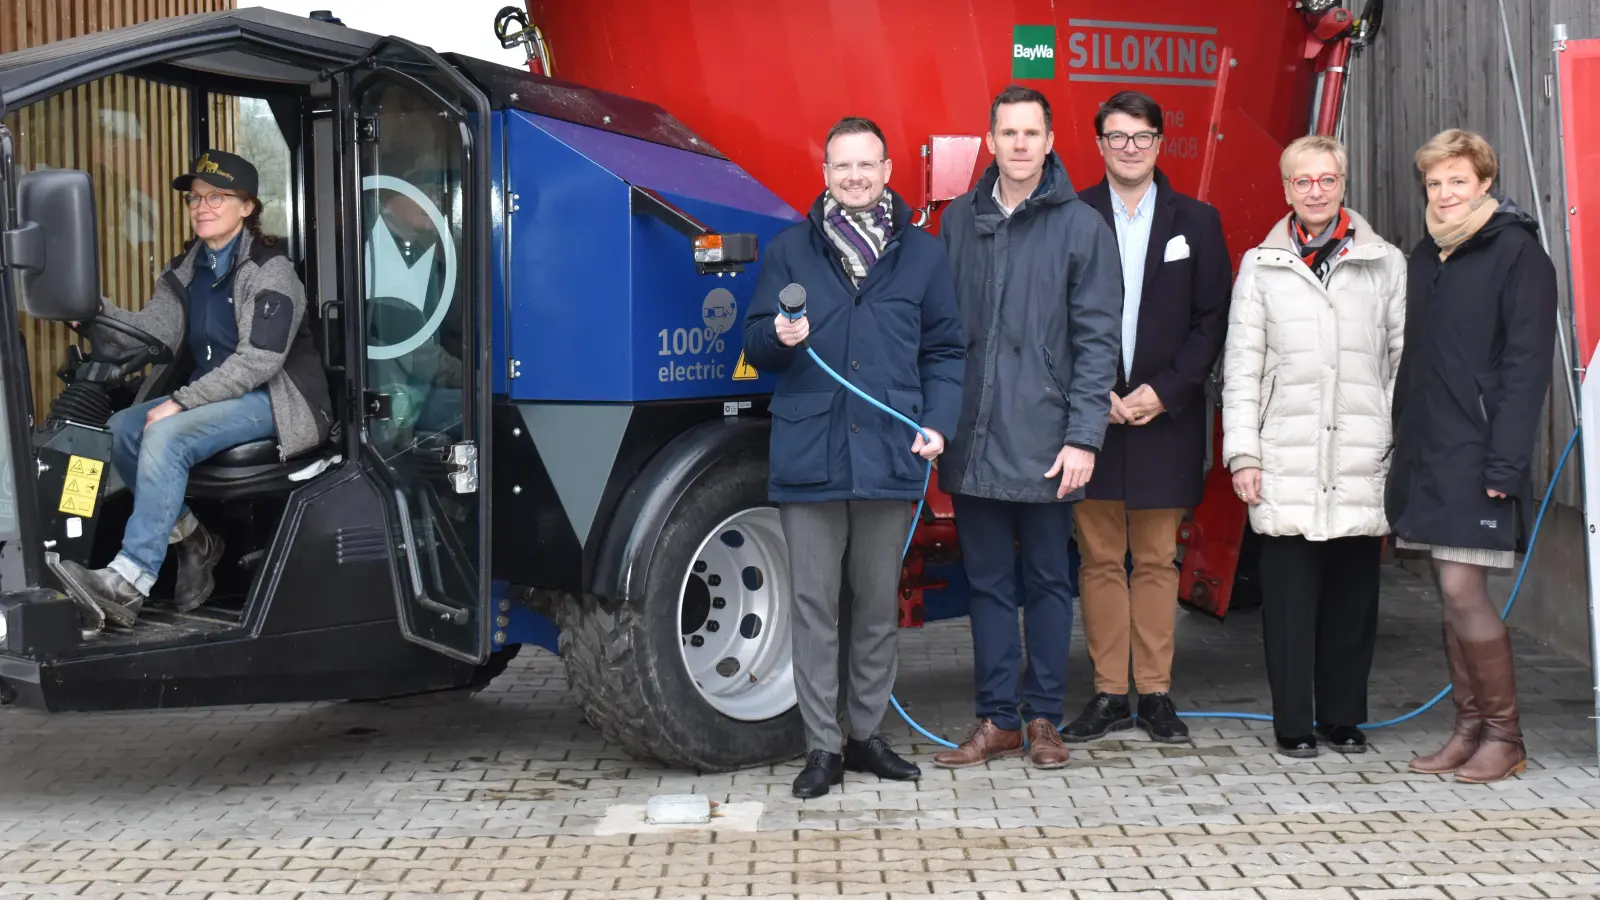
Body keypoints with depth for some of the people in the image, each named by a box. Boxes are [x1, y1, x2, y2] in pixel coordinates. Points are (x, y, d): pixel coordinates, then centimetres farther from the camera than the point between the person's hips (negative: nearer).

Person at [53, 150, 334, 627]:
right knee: (123, 427, -14)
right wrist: (94, 310, -20)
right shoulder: (187, 269, 12)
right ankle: (192, 540, 0)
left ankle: (129, 580, -29)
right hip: (218, 395, 8)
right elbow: (154, 331, -2)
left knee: (167, 436, -28)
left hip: (277, 400, -8)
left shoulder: (270, 270, -12)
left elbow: (258, 361, -21)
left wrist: (180, 402, -25)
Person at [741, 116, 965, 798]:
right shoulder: (791, 250, 8)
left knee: (879, 605, 10)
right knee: (815, 606, 3)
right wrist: (779, 338, -14)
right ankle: (823, 746, 12)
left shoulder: (922, 253, 10)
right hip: (809, 456, -1)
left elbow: (944, 350, 11)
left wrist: (937, 422, -3)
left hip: (889, 458, 1)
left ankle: (867, 734, 24)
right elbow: (756, 345, 9)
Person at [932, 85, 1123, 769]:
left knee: (1047, 581, 8)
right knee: (988, 583, 9)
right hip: (973, 441, 3)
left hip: (1045, 442, -3)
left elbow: (1097, 339, -4)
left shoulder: (1082, 226, 0)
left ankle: (1044, 718, 19)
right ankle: (997, 720, 18)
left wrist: (1083, 436, -11)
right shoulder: (960, 220, 9)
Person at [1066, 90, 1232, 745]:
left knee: (1157, 561, 6)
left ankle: (1155, 694, 14)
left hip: (1167, 416, 1)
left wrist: (1163, 391, -8)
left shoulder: (1196, 221, 7)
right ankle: (1108, 695, 12)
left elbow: (1213, 319, 3)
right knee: (1099, 561, 4)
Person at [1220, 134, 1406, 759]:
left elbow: (1406, 359, 7)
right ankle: (1293, 723, 9)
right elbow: (1240, 366, 7)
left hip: (1362, 462, 1)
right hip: (1287, 463, 0)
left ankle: (1343, 718, 18)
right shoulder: (1261, 266, 10)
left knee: (1353, 593, 5)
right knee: (1289, 594, -1)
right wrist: (1242, 452, 0)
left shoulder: (1386, 263, 9)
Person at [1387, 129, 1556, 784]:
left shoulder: (1517, 252, -6)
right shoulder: (1424, 258, 16)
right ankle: (1469, 728, 17)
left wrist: (1504, 460, -18)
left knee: (1463, 590, -10)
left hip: (1476, 454, -7)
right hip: (1426, 453, 7)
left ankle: (1504, 736, 3)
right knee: (1452, 596, 9)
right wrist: (1403, 447, 10)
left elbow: (1527, 363, -12)